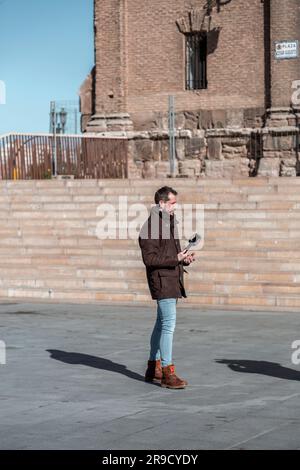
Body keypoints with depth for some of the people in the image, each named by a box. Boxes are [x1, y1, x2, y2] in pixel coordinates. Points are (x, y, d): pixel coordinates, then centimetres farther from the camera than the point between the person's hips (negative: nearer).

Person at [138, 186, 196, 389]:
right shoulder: (151, 227, -14)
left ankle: (153, 368, 24)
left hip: (173, 279, 10)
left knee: (162, 323, 15)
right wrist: (176, 259, -23)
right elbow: (149, 258, -19)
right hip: (161, 280, -10)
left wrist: (184, 258, 4)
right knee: (169, 323, -14)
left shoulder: (171, 222, 15)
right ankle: (167, 373, -13)